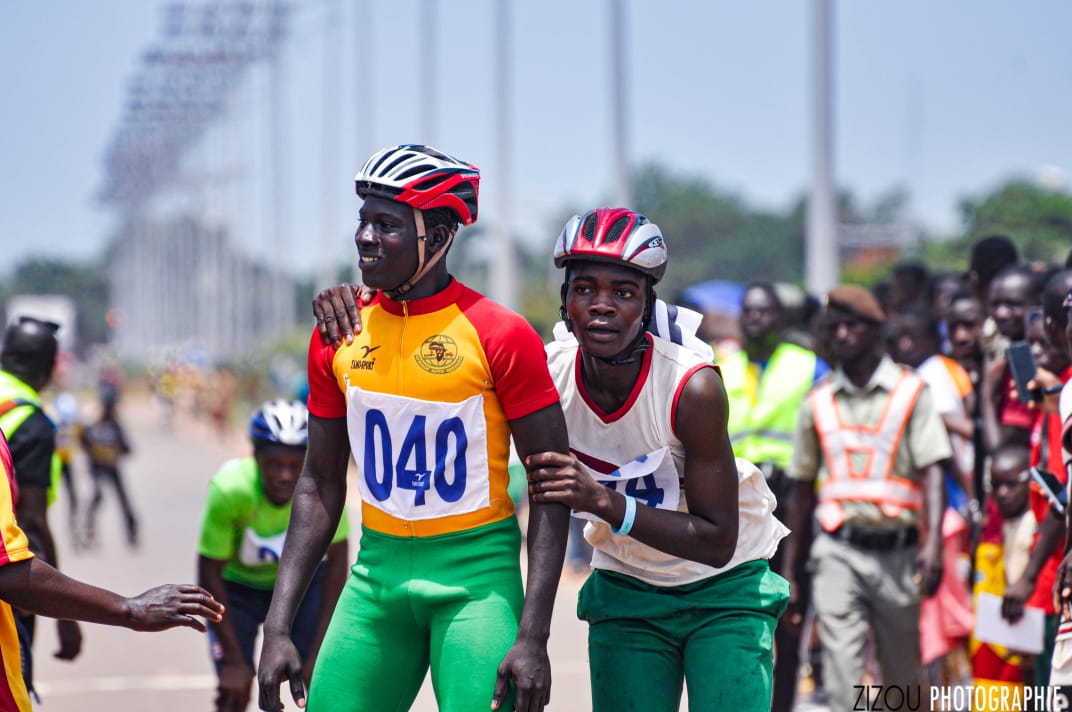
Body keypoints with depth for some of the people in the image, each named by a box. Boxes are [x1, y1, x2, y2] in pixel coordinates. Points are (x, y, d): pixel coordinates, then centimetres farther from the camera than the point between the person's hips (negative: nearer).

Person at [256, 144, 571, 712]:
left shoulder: (500, 336, -9)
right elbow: (320, 485, 11)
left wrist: (533, 637, -14)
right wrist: (277, 627, 5)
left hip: (476, 573, -4)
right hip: (380, 571, 4)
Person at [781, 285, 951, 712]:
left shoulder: (911, 392, 4)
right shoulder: (819, 402, 11)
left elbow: (932, 470, -5)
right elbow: (803, 490, 17)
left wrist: (933, 544, -20)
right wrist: (789, 572, 15)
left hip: (897, 551, -1)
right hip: (837, 552, 1)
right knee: (841, 668, -13)